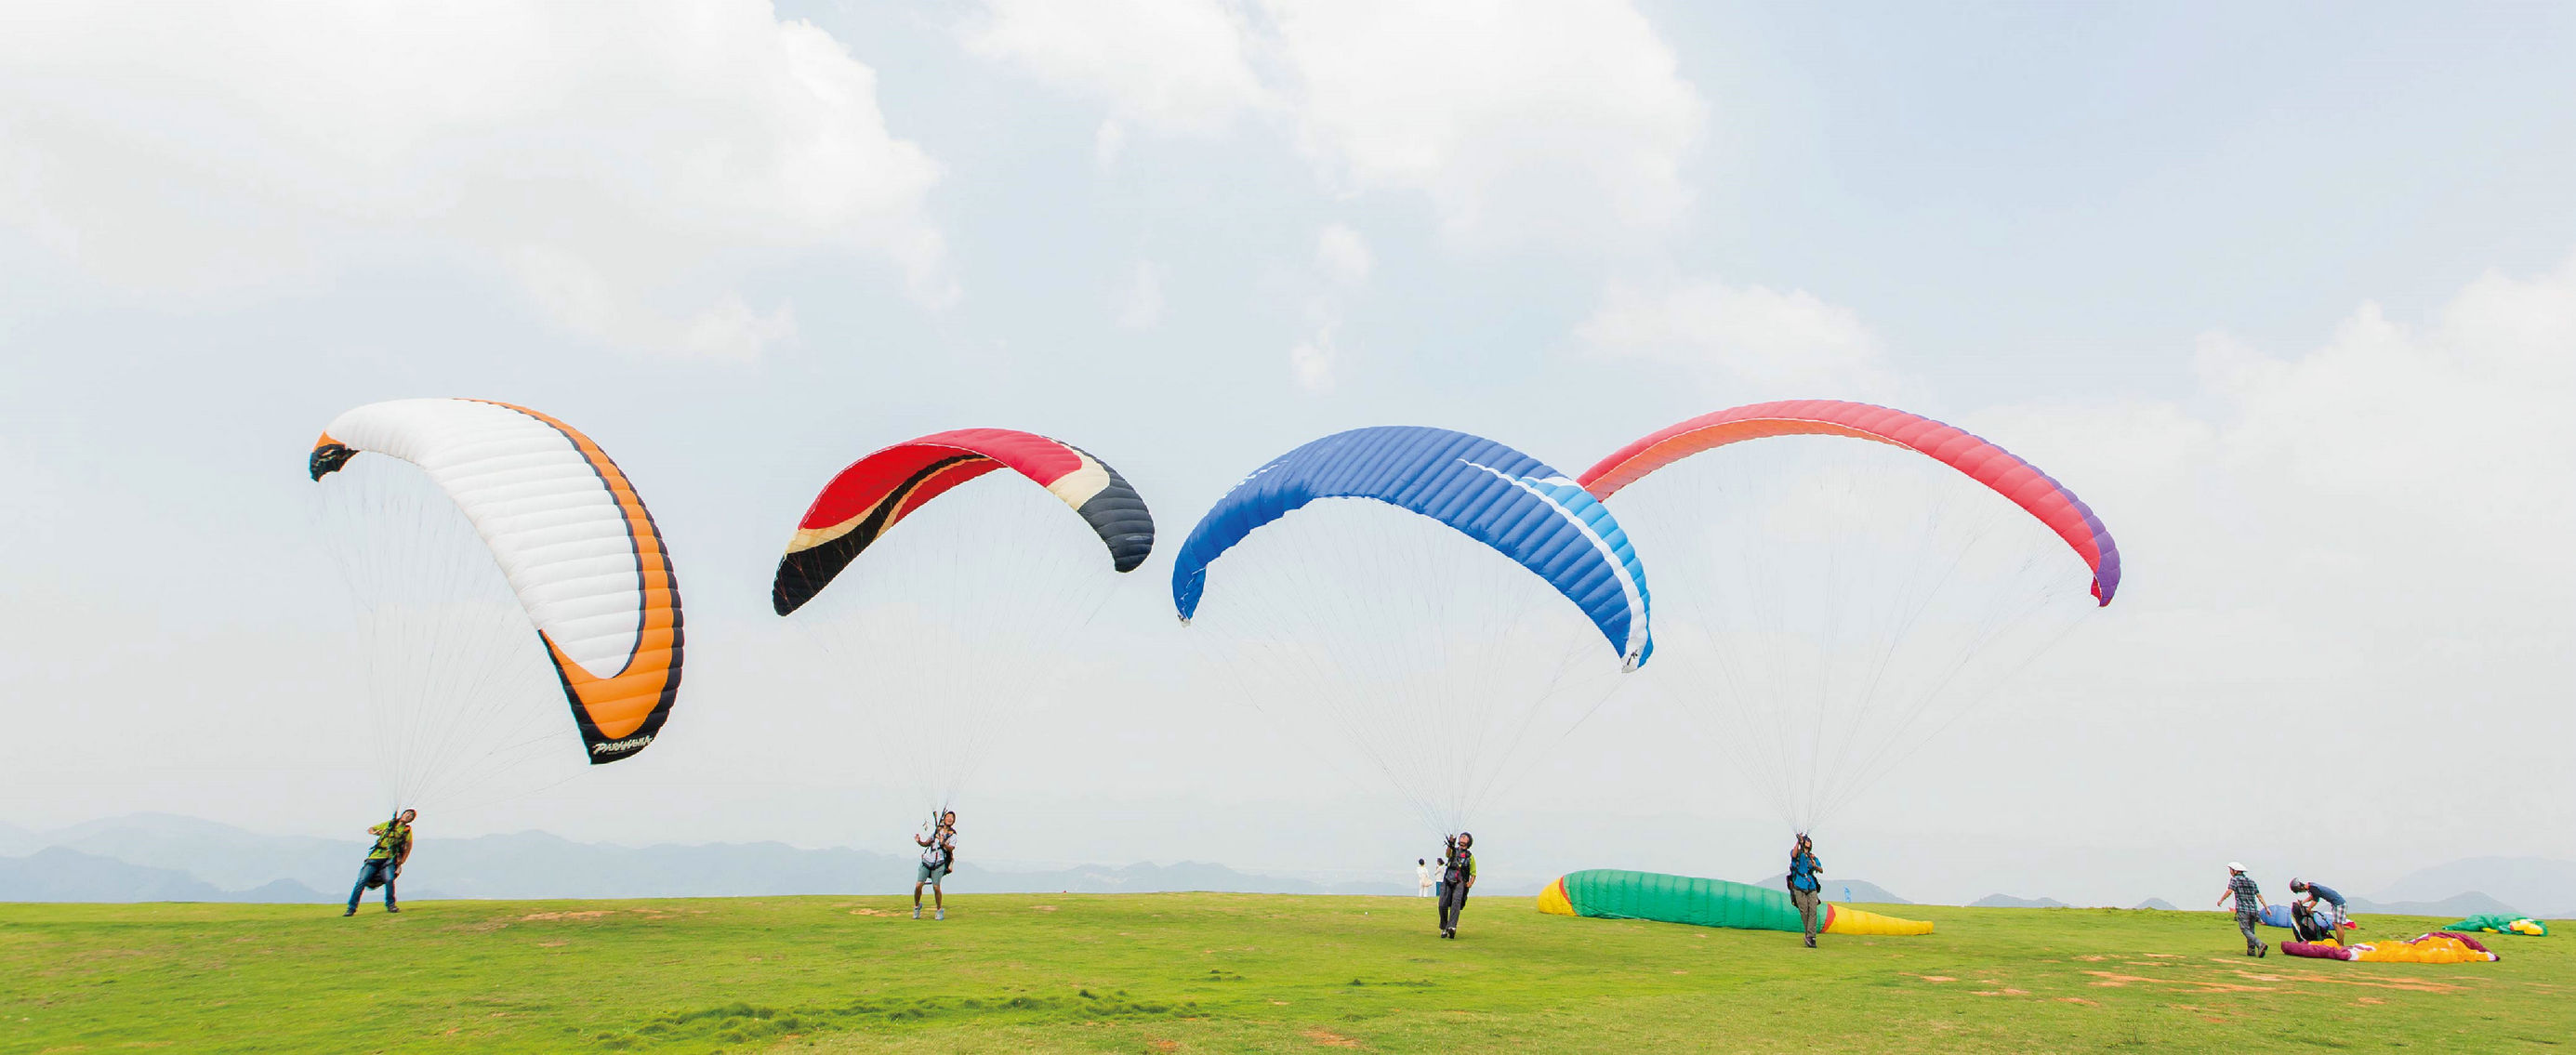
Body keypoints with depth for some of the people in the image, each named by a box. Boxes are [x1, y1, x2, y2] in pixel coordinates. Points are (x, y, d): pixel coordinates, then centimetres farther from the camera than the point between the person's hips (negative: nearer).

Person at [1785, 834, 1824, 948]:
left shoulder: (1813, 857, 19)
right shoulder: (1797, 853, 9)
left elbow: (1821, 871, 8)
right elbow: (1794, 855, -16)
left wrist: (1815, 866, -13)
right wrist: (1798, 841, -17)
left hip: (1811, 888, 3)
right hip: (1799, 888, -3)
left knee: (1813, 911, -12)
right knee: (1804, 912, -8)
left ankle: (1811, 937, -14)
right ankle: (1809, 935, 6)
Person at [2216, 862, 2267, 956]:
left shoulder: (2234, 879, -1)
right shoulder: (2251, 880, 17)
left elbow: (2229, 891, -15)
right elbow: (2259, 895, 13)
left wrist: (2221, 900, -5)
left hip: (2243, 910, -6)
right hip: (2254, 909, 6)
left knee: (2245, 930, -6)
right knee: (2251, 930, 15)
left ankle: (2260, 944, -25)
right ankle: (2251, 950, 11)